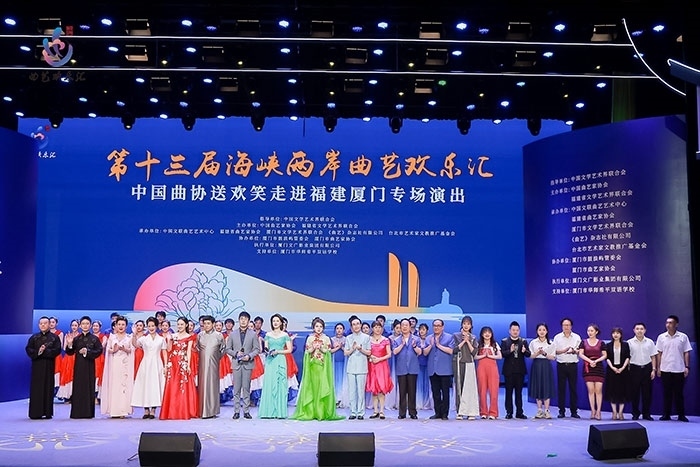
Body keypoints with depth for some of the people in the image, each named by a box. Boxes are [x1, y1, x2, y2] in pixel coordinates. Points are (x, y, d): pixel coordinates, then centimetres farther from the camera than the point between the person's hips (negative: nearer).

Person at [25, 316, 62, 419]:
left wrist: (45, 351, -17)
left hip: (49, 366, -1)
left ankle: (47, 412, 3)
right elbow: (28, 349, 1)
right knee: (36, 388, -1)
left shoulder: (54, 337, 5)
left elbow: (57, 350, -6)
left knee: (48, 387, -1)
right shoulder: (34, 337, 10)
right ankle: (35, 413, 2)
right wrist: (37, 352, -15)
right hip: (37, 365, 1)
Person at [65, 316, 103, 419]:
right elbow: (70, 352, 4)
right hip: (78, 366, 2)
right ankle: (77, 413, 6)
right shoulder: (76, 339, 8)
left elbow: (99, 351, -5)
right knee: (78, 387, 1)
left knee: (89, 387, -2)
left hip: (89, 365, -2)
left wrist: (87, 351, -15)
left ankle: (88, 412, 4)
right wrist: (69, 344, -13)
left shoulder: (94, 338, 2)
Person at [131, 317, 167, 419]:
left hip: (157, 364, 0)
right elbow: (135, 345, -12)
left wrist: (165, 366, -3)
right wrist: (134, 335, -29)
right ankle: (146, 410, 6)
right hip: (146, 364, 0)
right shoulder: (143, 338, 7)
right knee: (145, 385, 0)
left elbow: (164, 353, 6)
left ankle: (153, 411, 2)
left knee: (155, 385, -2)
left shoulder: (161, 339, 9)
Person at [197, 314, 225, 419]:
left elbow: (223, 347, 11)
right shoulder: (200, 335, 6)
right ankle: (203, 411, 3)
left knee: (212, 384, -1)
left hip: (213, 363, -1)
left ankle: (212, 411, 2)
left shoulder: (218, 335, 0)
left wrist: (218, 357, 8)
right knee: (203, 384, -1)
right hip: (202, 363, 2)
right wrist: (200, 355, 12)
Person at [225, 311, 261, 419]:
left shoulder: (253, 334, 7)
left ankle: (246, 411, 5)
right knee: (236, 389, 1)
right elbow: (228, 349, 9)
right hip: (236, 364, 1)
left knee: (246, 388, 0)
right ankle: (236, 411, 5)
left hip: (248, 364, -1)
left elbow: (257, 349, 4)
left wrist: (249, 356, -12)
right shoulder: (232, 334, 10)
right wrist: (236, 353, -8)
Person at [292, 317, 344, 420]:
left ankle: (322, 412, -5)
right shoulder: (310, 338, 10)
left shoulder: (326, 339, 9)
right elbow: (307, 352, 7)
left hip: (323, 366, 0)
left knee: (323, 387, -7)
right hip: (312, 365, 1)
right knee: (311, 387, -4)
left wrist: (321, 348, -11)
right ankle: (310, 412, -1)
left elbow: (328, 352, 4)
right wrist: (313, 348, -10)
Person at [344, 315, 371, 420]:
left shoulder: (366, 337, 6)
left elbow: (369, 353, 5)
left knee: (361, 391, -4)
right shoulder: (348, 338, 11)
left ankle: (360, 413, 1)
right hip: (351, 367, 2)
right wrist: (353, 348, -9)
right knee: (351, 391, 0)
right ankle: (353, 412, 6)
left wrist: (361, 349, -11)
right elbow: (346, 353, 8)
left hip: (362, 367, -2)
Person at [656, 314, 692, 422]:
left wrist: (687, 367, -4)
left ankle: (681, 415, 11)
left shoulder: (683, 337, 0)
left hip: (679, 369, -1)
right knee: (666, 393, 6)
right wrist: (658, 367, 4)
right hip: (665, 369, 1)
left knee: (678, 393, 3)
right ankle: (666, 414, 11)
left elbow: (686, 352, 2)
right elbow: (659, 353, 8)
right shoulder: (661, 337, 4)